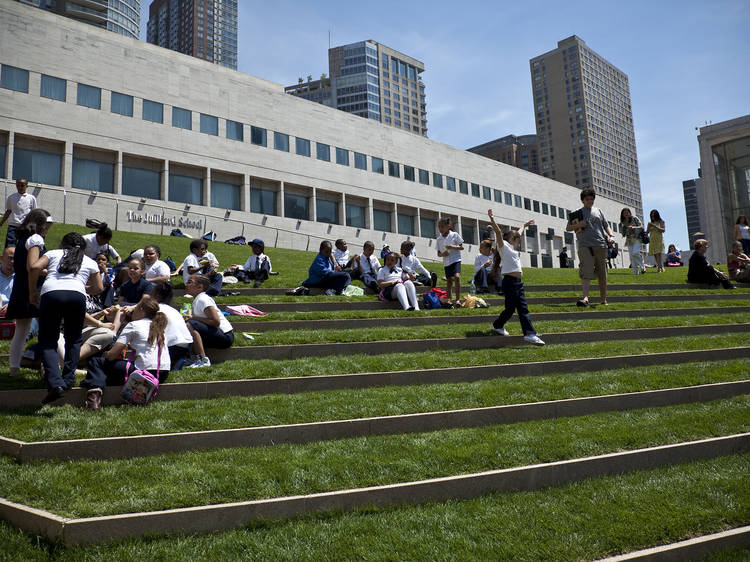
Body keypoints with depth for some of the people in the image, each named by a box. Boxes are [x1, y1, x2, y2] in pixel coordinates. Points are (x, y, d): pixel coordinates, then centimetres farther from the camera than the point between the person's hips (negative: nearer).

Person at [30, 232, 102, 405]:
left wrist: (32, 291, 18)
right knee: (74, 339, 20)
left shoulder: (53, 253, 26)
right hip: (77, 295, 1)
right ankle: (68, 380, 13)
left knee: (47, 342, 3)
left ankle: (55, 383, -15)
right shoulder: (90, 262, 28)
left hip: (50, 293, -1)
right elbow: (98, 288, 32)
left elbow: (34, 267, 9)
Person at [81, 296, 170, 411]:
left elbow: (111, 355, -3)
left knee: (96, 361, 5)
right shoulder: (159, 326, 18)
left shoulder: (133, 325, 1)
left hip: (145, 372, -7)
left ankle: (94, 389, -18)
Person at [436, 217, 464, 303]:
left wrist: (453, 247, -17)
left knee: (457, 277, -24)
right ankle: (449, 300, 15)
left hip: (455, 260, -4)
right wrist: (442, 254, -10)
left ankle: (457, 299, -22)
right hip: (446, 262, 4)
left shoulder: (455, 235, -2)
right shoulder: (439, 239, 8)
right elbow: (438, 253, 12)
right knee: (448, 282, 9)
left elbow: (462, 247, -1)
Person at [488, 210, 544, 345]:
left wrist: (524, 225, 53)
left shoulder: (513, 248, 23)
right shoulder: (505, 246, 0)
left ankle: (530, 334, -3)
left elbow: (518, 233, 40)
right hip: (509, 282, -9)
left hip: (518, 283, 9)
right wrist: (492, 219, -27)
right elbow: (498, 233, -15)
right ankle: (498, 325, 19)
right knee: (510, 308, -3)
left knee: (523, 309, 1)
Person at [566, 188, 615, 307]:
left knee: (602, 273, 6)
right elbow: (568, 228, 13)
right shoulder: (577, 214, 12)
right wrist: (578, 225, -6)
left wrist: (611, 236, 1)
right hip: (585, 245, -3)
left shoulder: (598, 211, 20)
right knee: (586, 272, -16)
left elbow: (606, 225, 19)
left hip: (601, 245, 3)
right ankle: (585, 298, -25)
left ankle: (604, 299, 14)